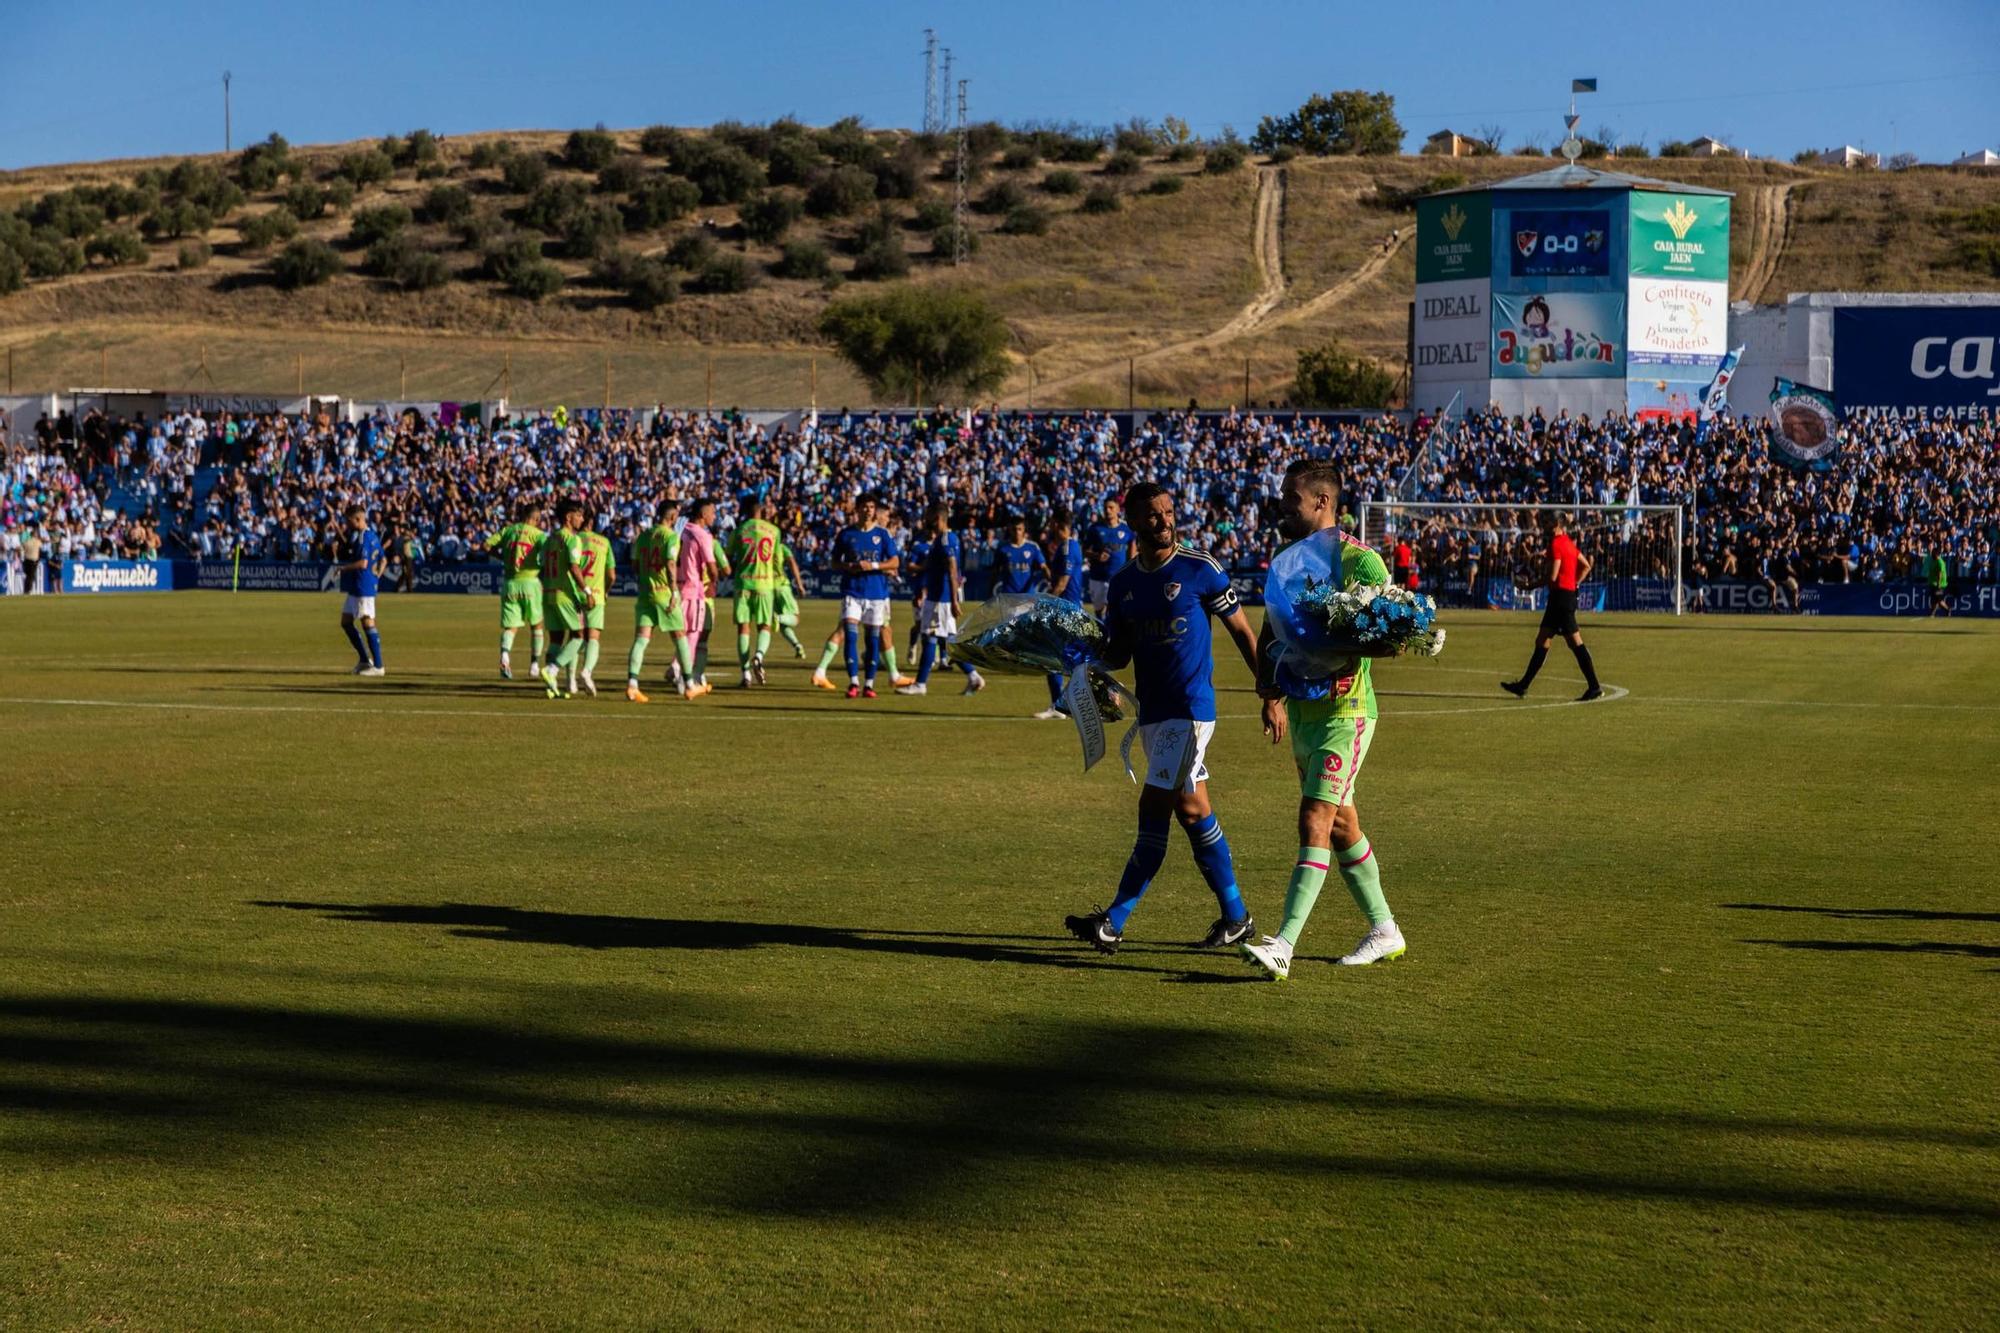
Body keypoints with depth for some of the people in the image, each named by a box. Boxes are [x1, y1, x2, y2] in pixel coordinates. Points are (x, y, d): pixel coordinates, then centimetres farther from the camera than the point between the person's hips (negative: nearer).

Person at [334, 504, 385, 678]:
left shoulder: (363, 537, -16)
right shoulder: (372, 536, 14)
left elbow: (362, 563, -24)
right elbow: (383, 560, 20)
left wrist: (342, 567, -12)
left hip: (363, 586, -11)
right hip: (354, 587, 11)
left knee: (367, 623, -9)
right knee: (346, 621, 16)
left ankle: (378, 666, -8)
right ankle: (365, 660, 22)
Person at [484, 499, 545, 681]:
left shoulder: (507, 530, 6)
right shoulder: (537, 533, -3)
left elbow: (487, 545, -2)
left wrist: (502, 558, 12)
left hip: (509, 583, 2)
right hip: (530, 582, -2)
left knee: (510, 626, 4)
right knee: (536, 625, 16)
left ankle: (505, 654, -23)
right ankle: (535, 663, 15)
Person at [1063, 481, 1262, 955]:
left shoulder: (1200, 569, -6)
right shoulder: (1123, 583, 10)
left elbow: (1243, 632, 0)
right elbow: (1119, 653, 16)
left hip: (1190, 707, -7)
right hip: (1152, 710, 7)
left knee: (1153, 811, -10)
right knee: (1191, 810, 11)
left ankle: (1113, 922, -9)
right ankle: (1235, 917, 20)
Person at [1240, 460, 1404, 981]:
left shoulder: (1357, 560, -12)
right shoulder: (1283, 562, 12)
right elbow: (1268, 638, 18)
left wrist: (1350, 654, -27)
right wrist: (1270, 691, 4)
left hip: (1344, 710, -8)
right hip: (1300, 708, 9)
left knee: (1315, 819, -16)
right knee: (1341, 825, 15)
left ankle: (1284, 945, -22)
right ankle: (1384, 931, 28)